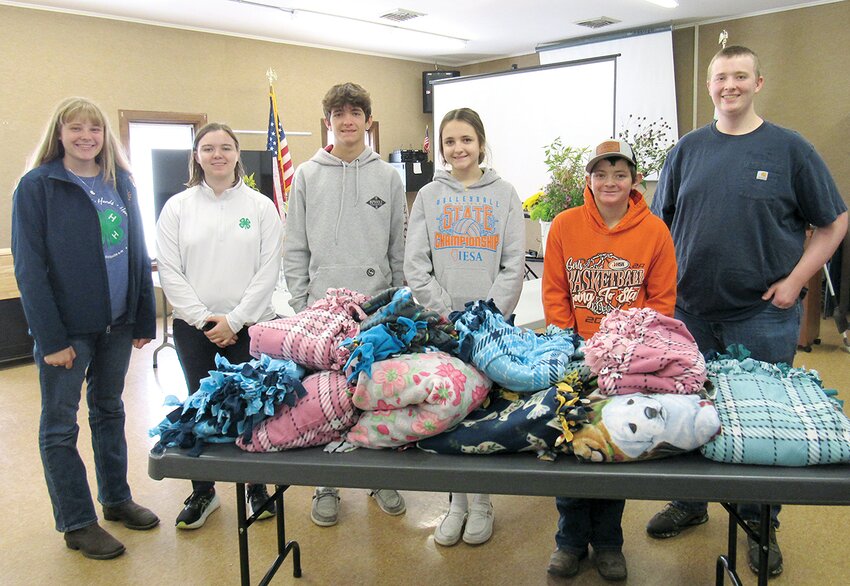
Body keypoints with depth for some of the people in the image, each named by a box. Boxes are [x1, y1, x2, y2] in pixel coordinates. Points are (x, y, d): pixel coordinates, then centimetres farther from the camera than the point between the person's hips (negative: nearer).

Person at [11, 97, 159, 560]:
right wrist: (50, 338, -16)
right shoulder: (37, 186, -7)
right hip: (67, 328, -5)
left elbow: (137, 254, 9)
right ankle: (76, 523, 18)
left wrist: (145, 317, 5)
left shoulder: (120, 183, 8)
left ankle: (117, 499, 32)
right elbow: (29, 267, -11)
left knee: (109, 410, 17)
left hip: (117, 323, 5)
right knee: (60, 426, 5)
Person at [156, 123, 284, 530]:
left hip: (248, 325, -1)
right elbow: (169, 271, 0)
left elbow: (268, 270, -4)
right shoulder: (177, 207, 4)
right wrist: (202, 318, -9)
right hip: (193, 327, 2)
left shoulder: (261, 206, 1)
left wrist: (234, 319, -10)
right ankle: (203, 492, 28)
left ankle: (257, 487, 24)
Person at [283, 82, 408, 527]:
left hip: (377, 307, 0)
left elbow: (399, 247, 6)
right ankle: (326, 485, 21)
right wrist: (300, 303, -1)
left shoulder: (387, 177, 5)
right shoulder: (308, 176, 5)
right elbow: (295, 248, 4)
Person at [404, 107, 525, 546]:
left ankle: (481, 501, 21)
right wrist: (447, 314, -9)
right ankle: (456, 500, 21)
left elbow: (514, 264, -1)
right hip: (441, 324, 1)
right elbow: (415, 265, 1)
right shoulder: (429, 196, 8)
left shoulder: (504, 194, 5)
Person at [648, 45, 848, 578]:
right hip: (691, 311, 3)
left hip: (762, 314, -2)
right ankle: (690, 503, 33)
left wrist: (795, 280, -6)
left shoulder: (789, 148, -1)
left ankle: (762, 524, 27)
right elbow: (662, 224, 11)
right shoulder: (688, 149, 6)